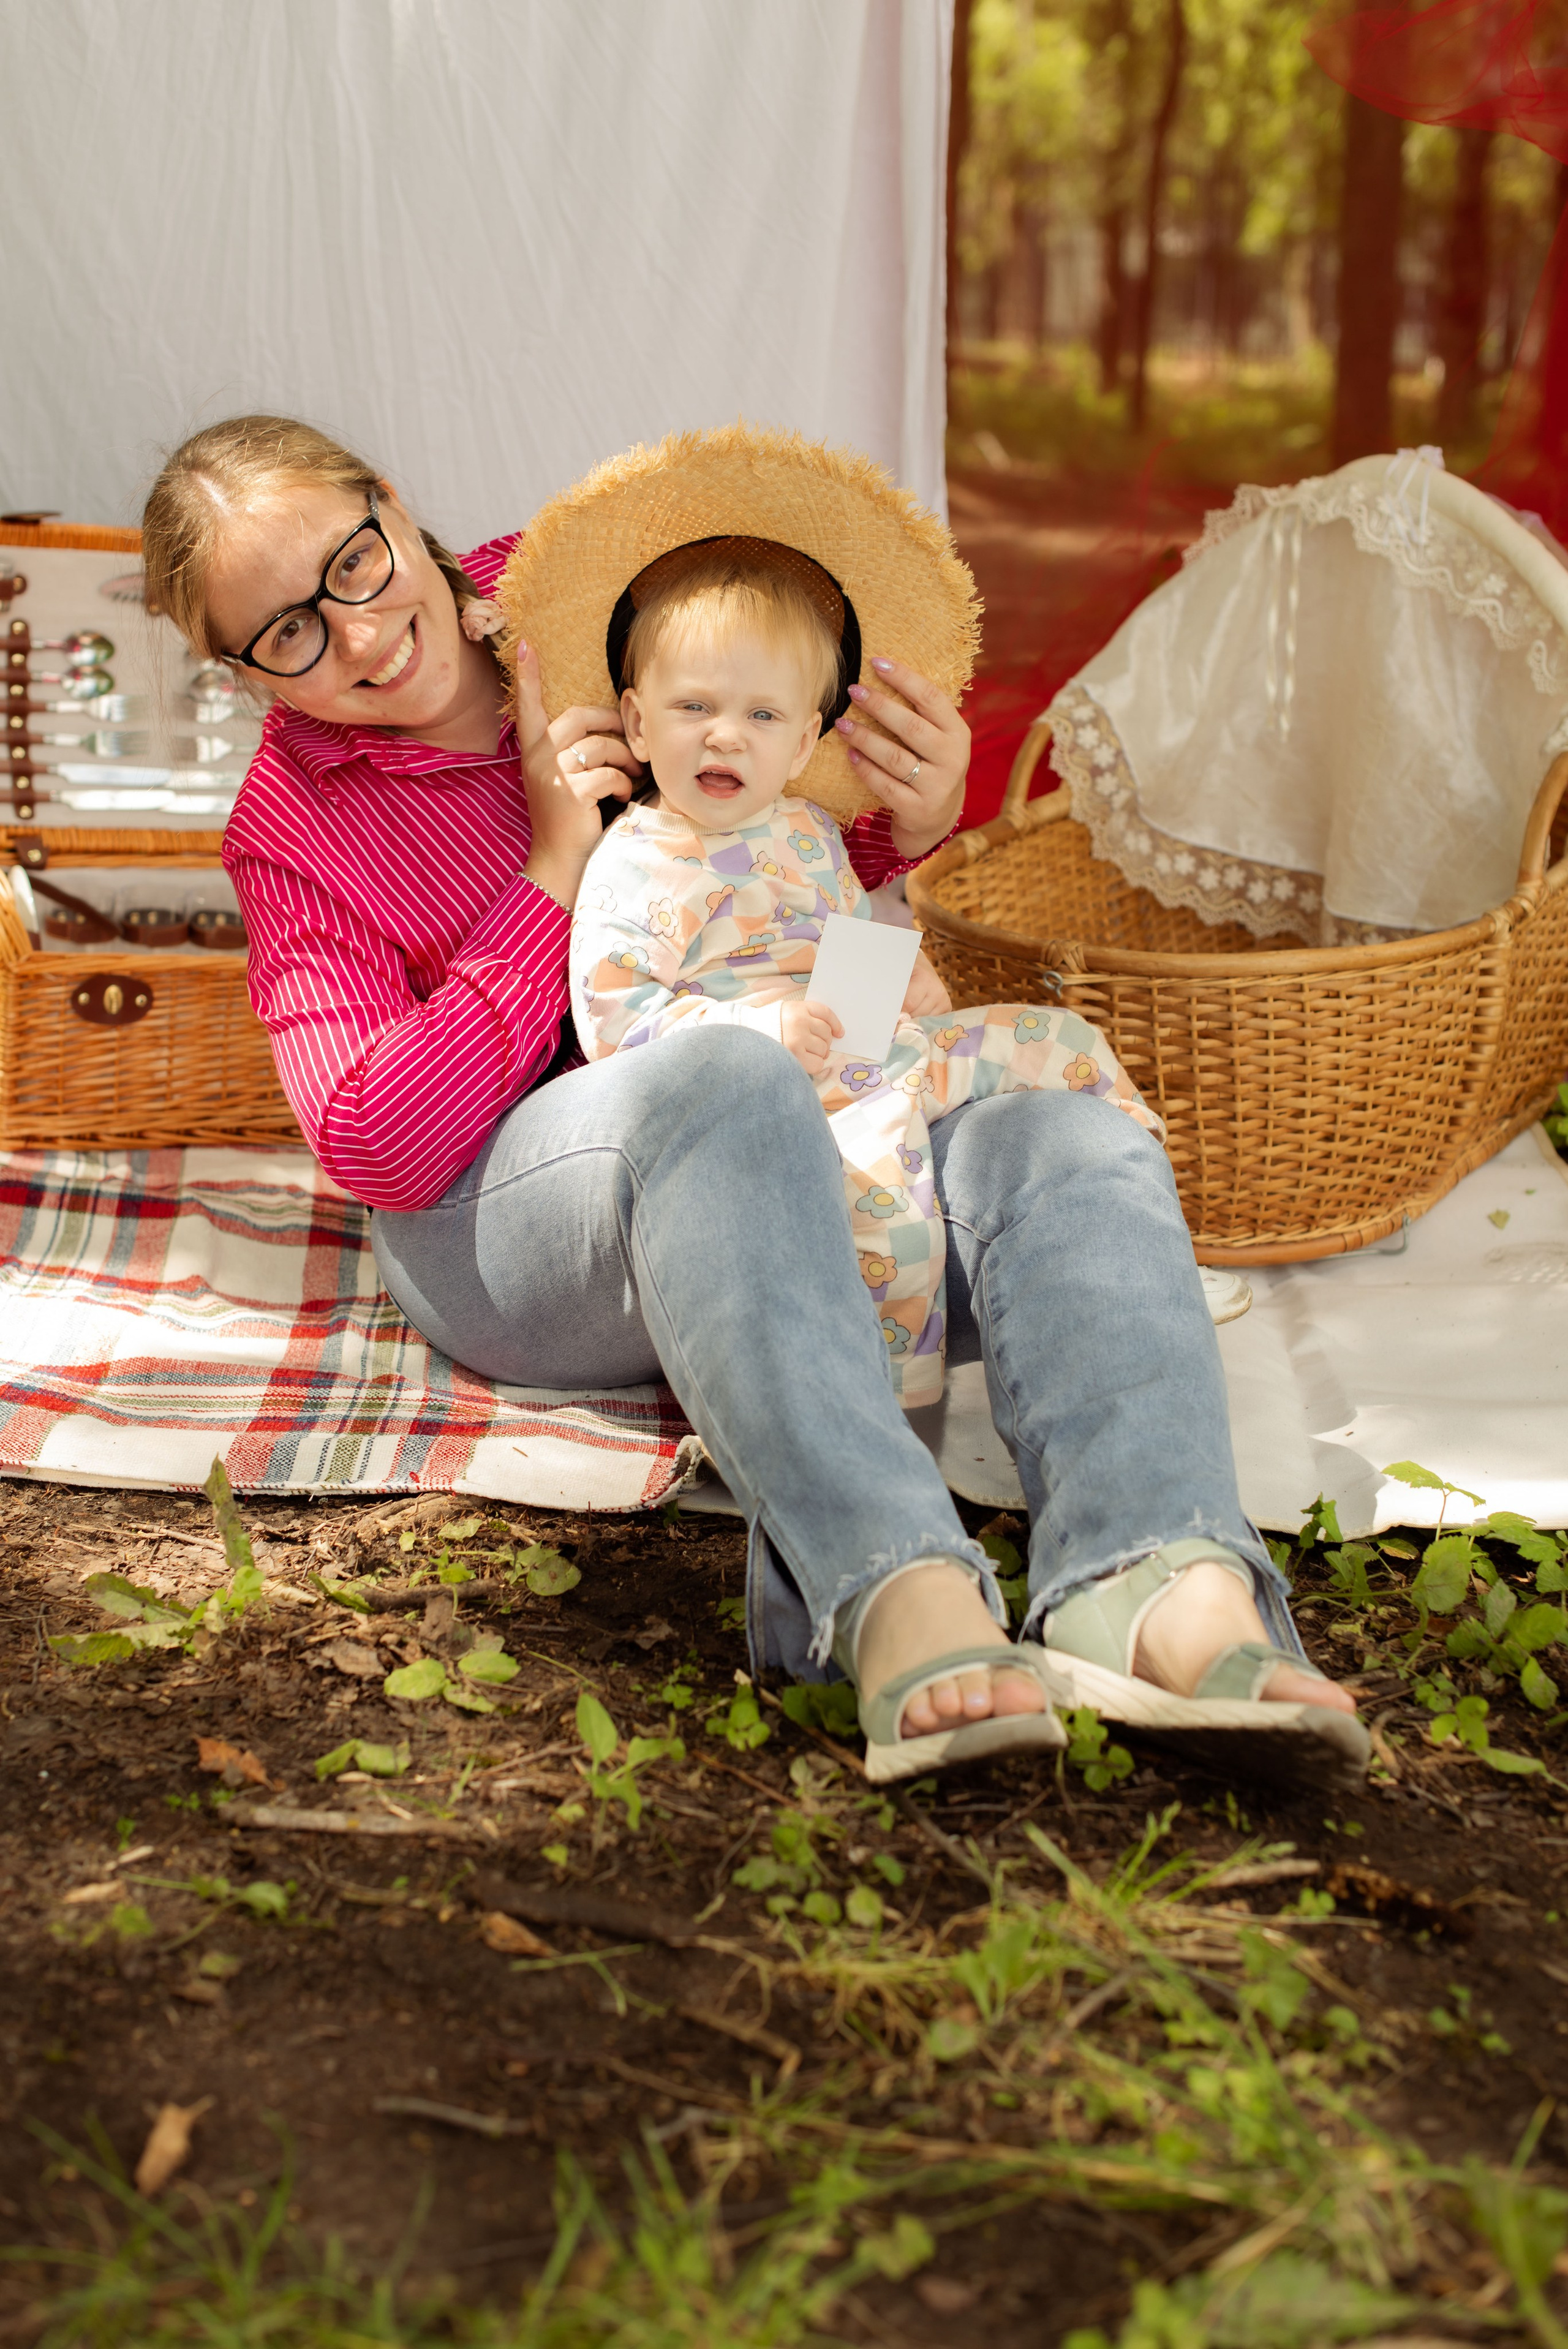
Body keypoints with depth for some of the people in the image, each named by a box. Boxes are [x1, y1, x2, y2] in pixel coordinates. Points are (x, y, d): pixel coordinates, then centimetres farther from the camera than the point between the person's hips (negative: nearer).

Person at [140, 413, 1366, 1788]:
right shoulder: (294, 827, 1)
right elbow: (374, 1147, -12)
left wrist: (916, 818, -6)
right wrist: (557, 869, -14)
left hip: (806, 1162, 4)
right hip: (505, 1226, -4)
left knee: (1066, 1140, -27)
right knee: (725, 1082, -38)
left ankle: (1174, 1597, -53)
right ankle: (899, 1597, -56)